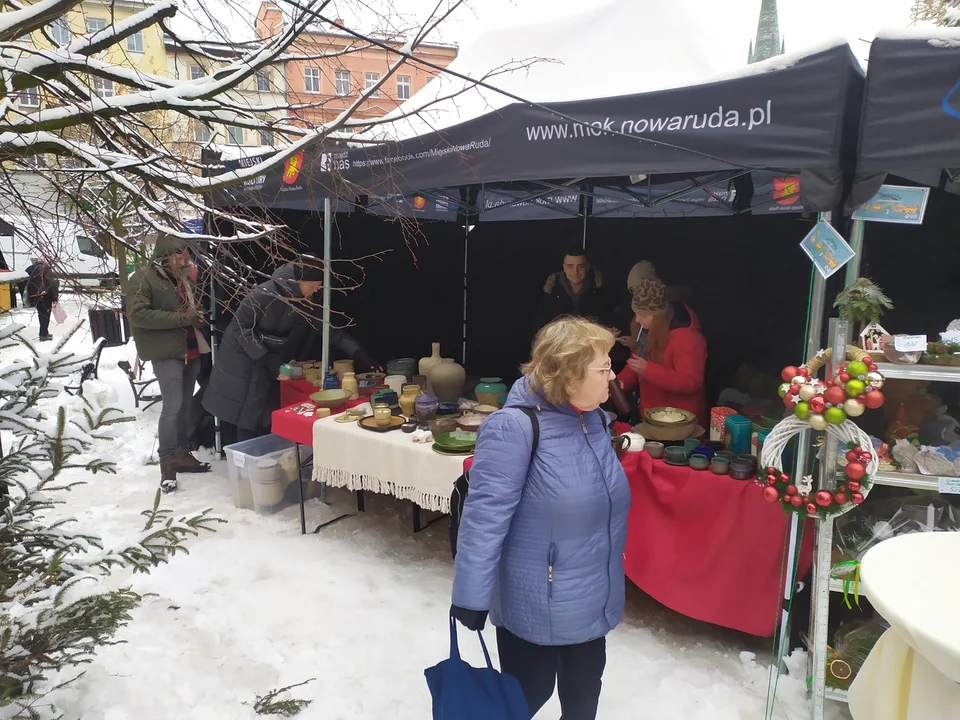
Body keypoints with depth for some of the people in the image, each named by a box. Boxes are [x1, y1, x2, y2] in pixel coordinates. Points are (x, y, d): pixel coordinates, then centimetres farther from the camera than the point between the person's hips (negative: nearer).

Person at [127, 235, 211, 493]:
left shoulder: (183, 278, 16)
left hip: (191, 351, 8)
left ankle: (181, 453, 23)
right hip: (166, 353, -7)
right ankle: (167, 463, -2)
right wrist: (181, 318, -22)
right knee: (173, 405, -11)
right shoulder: (142, 280, -8)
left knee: (185, 404, 12)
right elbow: (138, 314, -20)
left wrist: (199, 315, 7)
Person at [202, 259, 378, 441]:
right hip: (240, 360, -5)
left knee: (265, 419, 4)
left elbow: (330, 330, -5)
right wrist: (267, 359, -26)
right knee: (244, 418, 0)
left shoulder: (305, 305, -3)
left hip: (267, 365, 6)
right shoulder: (266, 293, -23)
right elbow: (240, 326, -21)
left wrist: (358, 353, -15)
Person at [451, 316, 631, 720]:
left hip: (594, 597, 7)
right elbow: (485, 515, -26)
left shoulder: (594, 419, -2)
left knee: (584, 688, 26)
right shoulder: (515, 427, -27)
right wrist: (471, 596, -24)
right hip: (537, 604, -7)